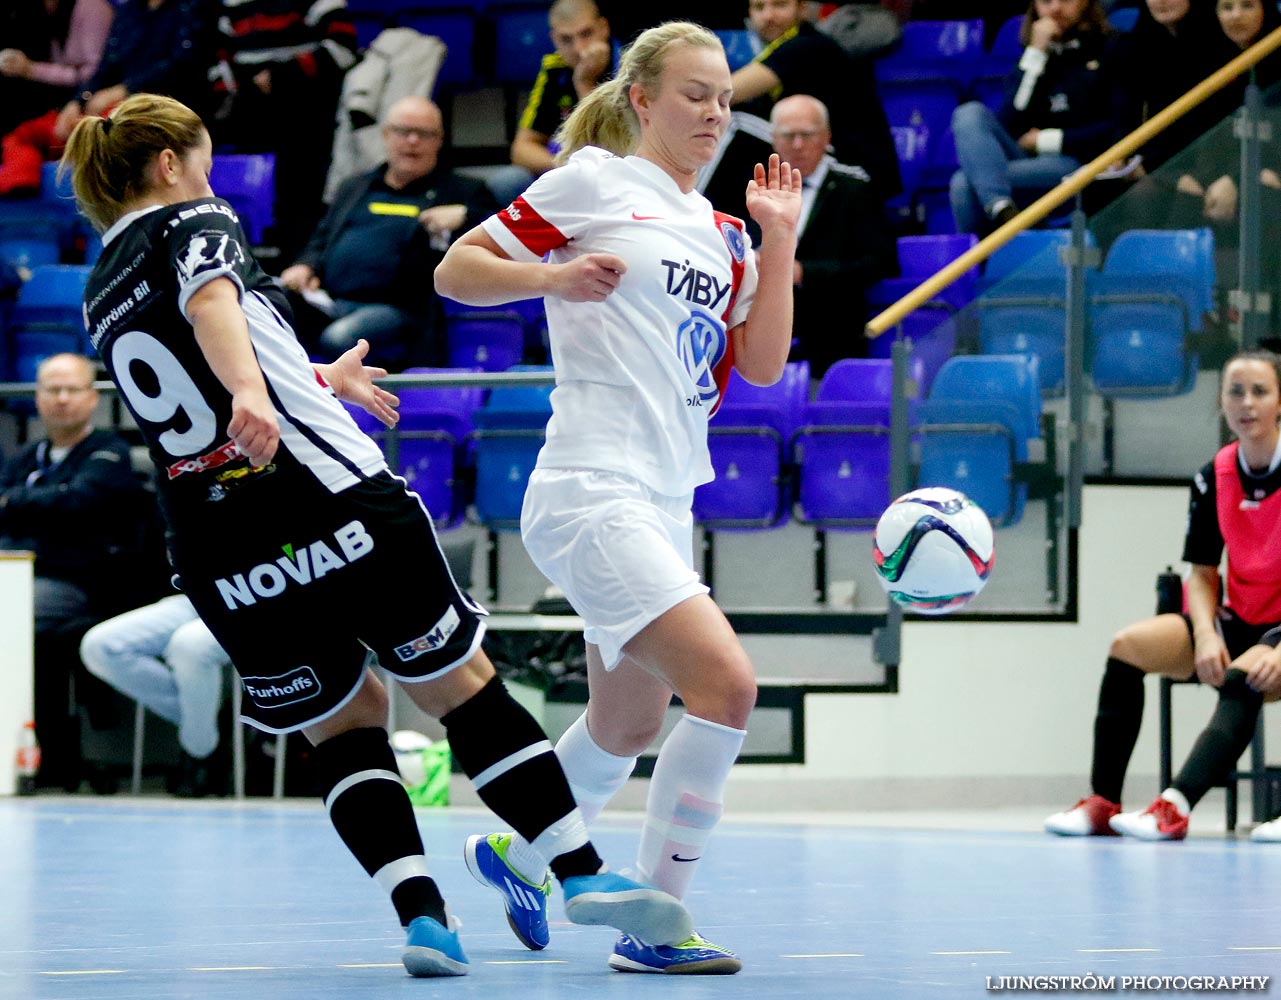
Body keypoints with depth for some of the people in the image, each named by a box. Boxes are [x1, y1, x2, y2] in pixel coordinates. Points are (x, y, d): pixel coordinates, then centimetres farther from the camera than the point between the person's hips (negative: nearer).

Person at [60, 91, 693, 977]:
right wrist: (250, 393, -42)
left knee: (343, 725, 15)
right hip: (334, 504, -5)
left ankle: (420, 910, -5)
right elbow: (210, 304, -23)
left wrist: (323, 382, 50)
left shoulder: (103, 297, 20)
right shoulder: (194, 223, 2)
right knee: (461, 686, 8)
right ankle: (582, 870, 6)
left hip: (220, 561, 5)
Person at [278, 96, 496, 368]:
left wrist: (463, 216, -11)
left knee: (338, 339, -36)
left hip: (394, 310, -4)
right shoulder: (356, 188, 28)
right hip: (326, 302, 4)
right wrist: (305, 266, 7)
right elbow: (321, 240, 29)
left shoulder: (463, 192, 15)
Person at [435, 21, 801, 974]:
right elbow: (455, 271, -1)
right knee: (726, 682, -21)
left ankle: (515, 854, 46)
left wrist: (780, 237, 6)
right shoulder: (595, 180, -1)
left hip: (665, 504, 9)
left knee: (628, 728, 19)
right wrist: (556, 277, -18)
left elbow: (763, 363, 11)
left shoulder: (721, 232, 18)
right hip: (593, 492, -9)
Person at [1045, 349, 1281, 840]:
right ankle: (1103, 803, -16)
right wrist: (1207, 635, -13)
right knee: (1129, 645, -13)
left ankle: (1176, 805, -50)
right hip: (1239, 621, 6)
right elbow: (1202, 573, 7)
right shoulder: (1213, 478, 2)